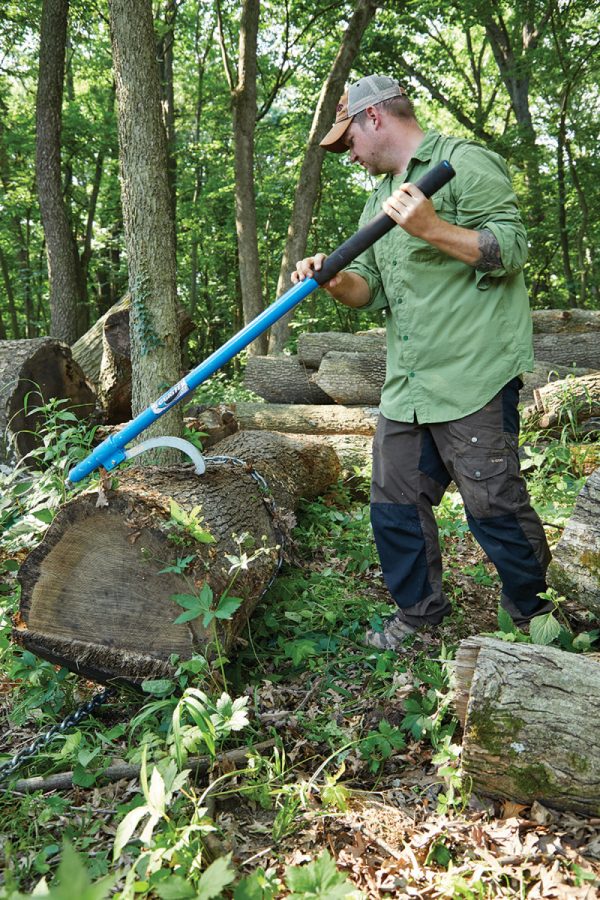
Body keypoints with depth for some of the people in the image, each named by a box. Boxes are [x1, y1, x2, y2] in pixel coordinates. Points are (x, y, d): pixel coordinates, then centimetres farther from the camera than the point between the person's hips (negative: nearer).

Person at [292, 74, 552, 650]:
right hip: (407, 385, 8)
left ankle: (534, 614, 22)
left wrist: (432, 228, -23)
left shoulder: (465, 162, -3)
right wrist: (335, 280, -3)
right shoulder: (380, 198, 22)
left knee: (493, 504, -1)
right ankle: (419, 612, 29)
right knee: (395, 503, 11)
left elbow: (511, 249, -12)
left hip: (472, 376, -8)